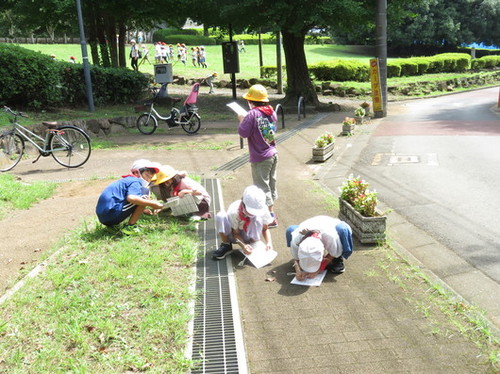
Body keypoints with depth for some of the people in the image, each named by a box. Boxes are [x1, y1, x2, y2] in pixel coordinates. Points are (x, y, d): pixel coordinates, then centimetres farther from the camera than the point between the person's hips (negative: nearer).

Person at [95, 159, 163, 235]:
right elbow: (131, 198, -25)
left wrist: (142, 210, 23)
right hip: (112, 213, -10)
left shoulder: (125, 180, 25)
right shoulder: (135, 181, -5)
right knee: (145, 193, -9)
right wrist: (152, 204, -18)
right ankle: (129, 227, -7)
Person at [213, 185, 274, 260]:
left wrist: (269, 242, -29)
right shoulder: (234, 211, -31)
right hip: (235, 235, -1)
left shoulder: (262, 209, -26)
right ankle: (226, 246, -11)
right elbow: (235, 233, -21)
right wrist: (243, 245, -40)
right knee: (220, 216, -29)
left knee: (258, 219, -31)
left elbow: (265, 229, -10)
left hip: (249, 237, 1)